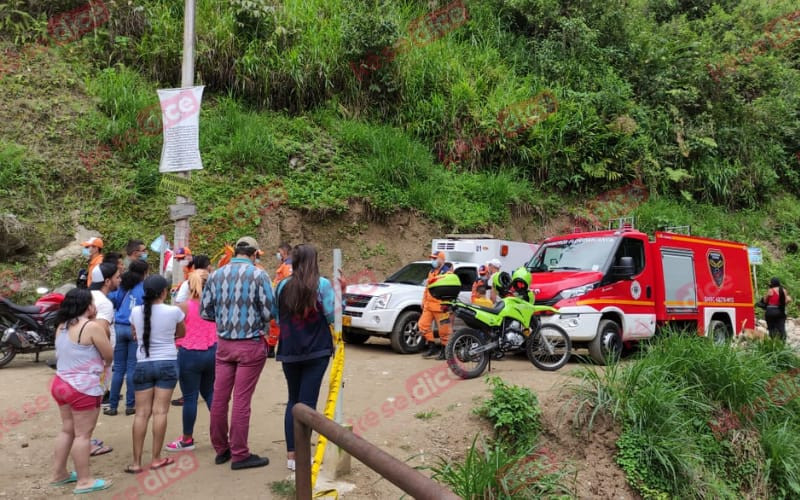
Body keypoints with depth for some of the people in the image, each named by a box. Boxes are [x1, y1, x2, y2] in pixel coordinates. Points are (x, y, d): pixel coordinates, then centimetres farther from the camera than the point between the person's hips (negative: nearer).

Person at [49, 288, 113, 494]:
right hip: (83, 388, -9)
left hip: (61, 383, 9)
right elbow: (109, 355, -12)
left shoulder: (62, 326, 8)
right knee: (83, 434, -1)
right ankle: (84, 481, 6)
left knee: (67, 429, 20)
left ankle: (59, 473, 29)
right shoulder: (93, 326, -18)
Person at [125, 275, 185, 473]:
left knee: (142, 413, 5)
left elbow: (136, 336, 16)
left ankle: (136, 462, 7)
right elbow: (181, 333, 11)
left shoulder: (136, 312, 0)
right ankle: (156, 459, 8)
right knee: (160, 412, 1)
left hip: (143, 365, 2)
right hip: (167, 364, -2)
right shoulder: (174, 311, -7)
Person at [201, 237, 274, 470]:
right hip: (251, 345, -4)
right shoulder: (258, 275, -11)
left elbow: (205, 312, 5)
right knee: (242, 400, 1)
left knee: (219, 397, 12)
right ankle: (239, 454, 10)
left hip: (223, 344, 5)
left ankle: (221, 449, 25)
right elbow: (269, 312, -13)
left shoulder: (216, 275, 3)